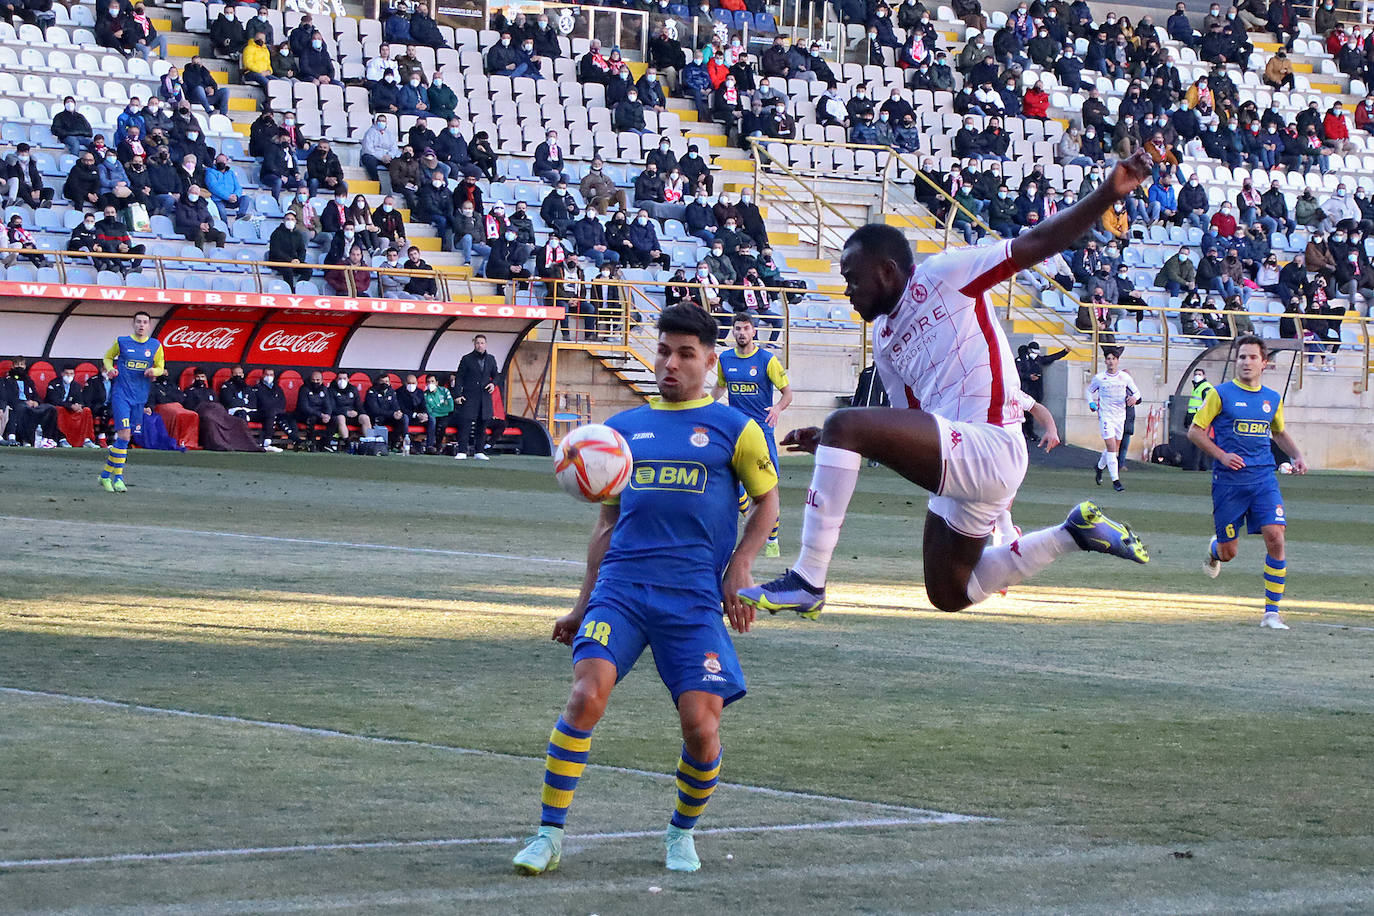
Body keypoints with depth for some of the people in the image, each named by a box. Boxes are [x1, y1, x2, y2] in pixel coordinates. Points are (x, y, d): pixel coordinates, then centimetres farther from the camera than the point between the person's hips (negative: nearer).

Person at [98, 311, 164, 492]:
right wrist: (110, 369, -5)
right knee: (124, 434, -16)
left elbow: (160, 368, 15)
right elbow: (108, 357, 16)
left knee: (126, 436, 6)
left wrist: (153, 371, -8)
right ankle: (118, 477, -10)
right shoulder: (122, 342, 1)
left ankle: (106, 475, 18)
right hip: (121, 394, -3)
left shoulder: (155, 345, 5)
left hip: (140, 398, 3)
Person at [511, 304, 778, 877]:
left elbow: (767, 501, 14)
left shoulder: (733, 428, 7)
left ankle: (682, 831, 19)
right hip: (620, 587, 2)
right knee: (586, 695, -20)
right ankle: (549, 834, -10)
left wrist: (739, 571, 0)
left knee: (702, 727, -10)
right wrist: (583, 604, 19)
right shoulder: (623, 429, 15)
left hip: (695, 594, -2)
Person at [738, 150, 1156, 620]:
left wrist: (1109, 193, -20)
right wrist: (832, 447, 13)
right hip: (957, 458, 10)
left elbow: (1038, 243, -8)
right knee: (949, 595, 22)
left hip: (989, 447, -10)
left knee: (844, 423, -23)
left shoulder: (943, 274, -2)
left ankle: (807, 581, -22)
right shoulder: (884, 339, 20)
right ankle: (1072, 532, 29)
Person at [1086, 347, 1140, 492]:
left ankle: (1100, 466, 42)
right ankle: (1115, 480, -11)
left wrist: (1134, 398, -13)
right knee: (1111, 447, -13)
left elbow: (1136, 392, 10)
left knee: (1115, 448, 13)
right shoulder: (1099, 378, -4)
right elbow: (1089, 391, 12)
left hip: (1120, 416, 3)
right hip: (1105, 416, -3)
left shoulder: (1125, 377, 0)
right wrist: (1091, 403, -5)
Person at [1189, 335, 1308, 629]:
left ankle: (1272, 612, -8)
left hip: (1263, 478, 3)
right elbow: (1195, 431, 0)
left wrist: (1297, 456, 10)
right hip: (1228, 480, -3)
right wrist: (1221, 454, -14)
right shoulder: (1220, 394, -3)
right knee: (1228, 552, 3)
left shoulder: (1273, 399, 10)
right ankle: (1213, 550, 44)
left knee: (1275, 537, -16)